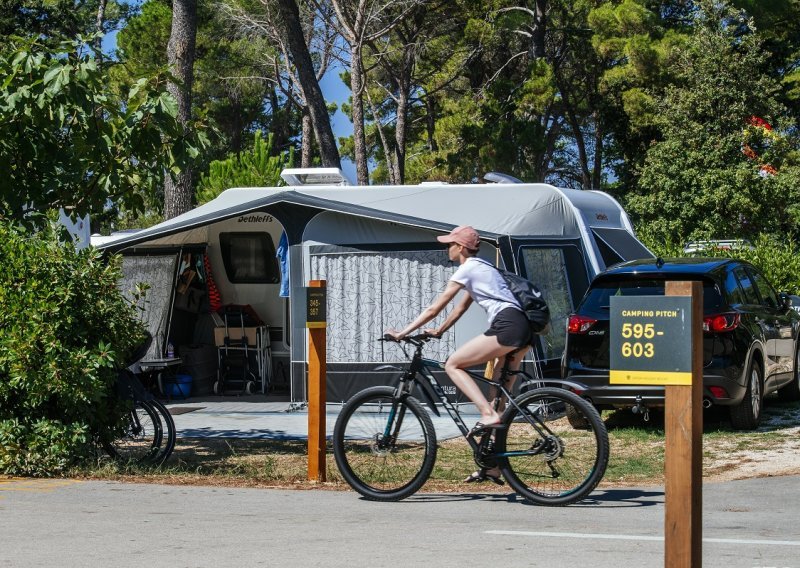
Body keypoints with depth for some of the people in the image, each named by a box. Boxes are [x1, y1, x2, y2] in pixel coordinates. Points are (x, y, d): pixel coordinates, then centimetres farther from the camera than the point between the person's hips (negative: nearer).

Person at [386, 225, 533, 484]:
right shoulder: (480, 267, 27)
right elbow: (461, 308, 32)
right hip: (522, 328, 10)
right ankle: (493, 467, 9)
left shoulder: (467, 269, -1)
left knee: (453, 365, -5)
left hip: (506, 326, -10)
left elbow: (434, 308, -2)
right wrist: (438, 331, 26)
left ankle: (488, 415, -18)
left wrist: (403, 332, 1)